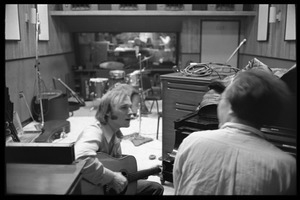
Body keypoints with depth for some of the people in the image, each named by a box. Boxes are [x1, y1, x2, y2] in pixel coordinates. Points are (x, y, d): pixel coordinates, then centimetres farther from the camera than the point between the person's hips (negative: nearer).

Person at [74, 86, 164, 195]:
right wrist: (112, 178, -35)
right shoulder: (94, 132, -26)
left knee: (156, 188, 10)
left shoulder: (115, 134, 2)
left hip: (112, 187, 9)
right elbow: (81, 159, -46)